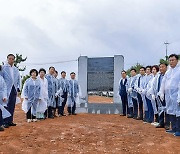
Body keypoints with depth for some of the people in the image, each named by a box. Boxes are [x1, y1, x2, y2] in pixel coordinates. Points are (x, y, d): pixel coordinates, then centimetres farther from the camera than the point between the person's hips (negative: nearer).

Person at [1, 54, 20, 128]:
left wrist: (18, 89, 10)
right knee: (6, 106, -5)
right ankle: (5, 122, 3)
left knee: (12, 107, 8)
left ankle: (10, 121, 15)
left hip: (14, 90, 5)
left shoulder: (16, 69, 14)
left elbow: (18, 79, 18)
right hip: (6, 90, -5)